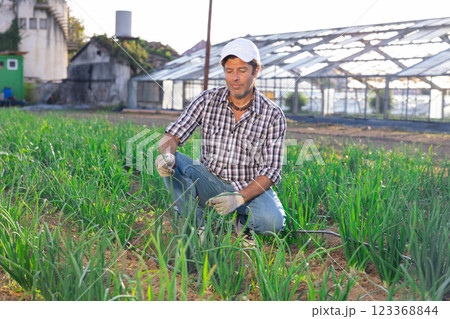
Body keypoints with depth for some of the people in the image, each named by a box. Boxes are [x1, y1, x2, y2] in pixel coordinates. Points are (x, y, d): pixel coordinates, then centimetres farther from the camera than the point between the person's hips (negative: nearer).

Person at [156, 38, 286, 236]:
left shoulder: (273, 115, -10)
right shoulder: (208, 100, -4)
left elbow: (270, 171, -12)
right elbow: (172, 136, -8)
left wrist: (238, 198, -28)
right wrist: (167, 155, -33)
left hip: (251, 189, -2)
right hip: (210, 182, 2)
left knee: (272, 222, -32)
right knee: (172, 161, -24)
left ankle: (243, 219, 3)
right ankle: (197, 227, -15)